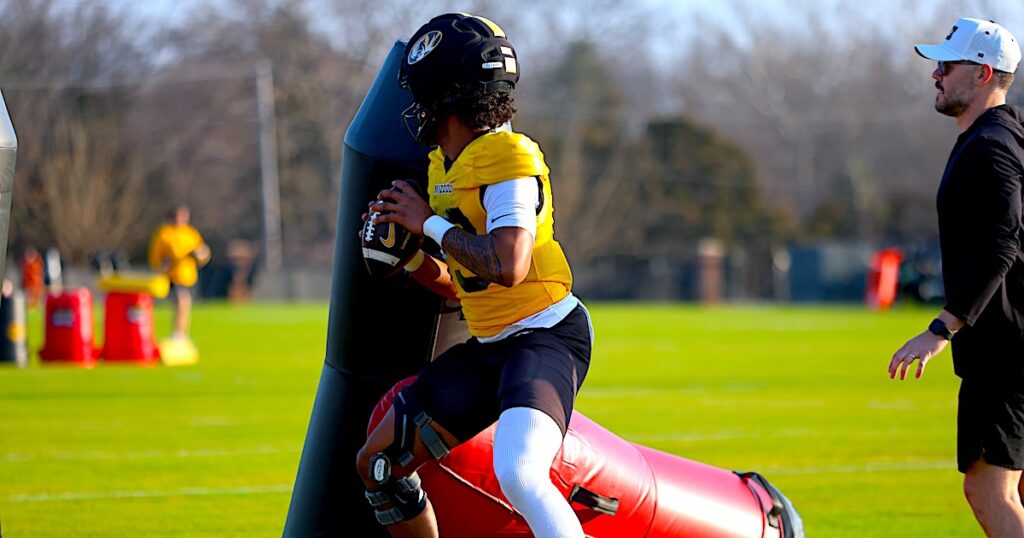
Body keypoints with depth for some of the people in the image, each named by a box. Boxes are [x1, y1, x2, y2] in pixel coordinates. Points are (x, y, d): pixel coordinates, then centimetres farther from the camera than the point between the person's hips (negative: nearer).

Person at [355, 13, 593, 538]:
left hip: (545, 335, -10)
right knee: (378, 464, 10)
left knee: (518, 474, -34)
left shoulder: (509, 157, -15)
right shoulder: (444, 165, 12)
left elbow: (507, 268, -29)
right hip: (487, 347, 10)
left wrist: (429, 224, -16)